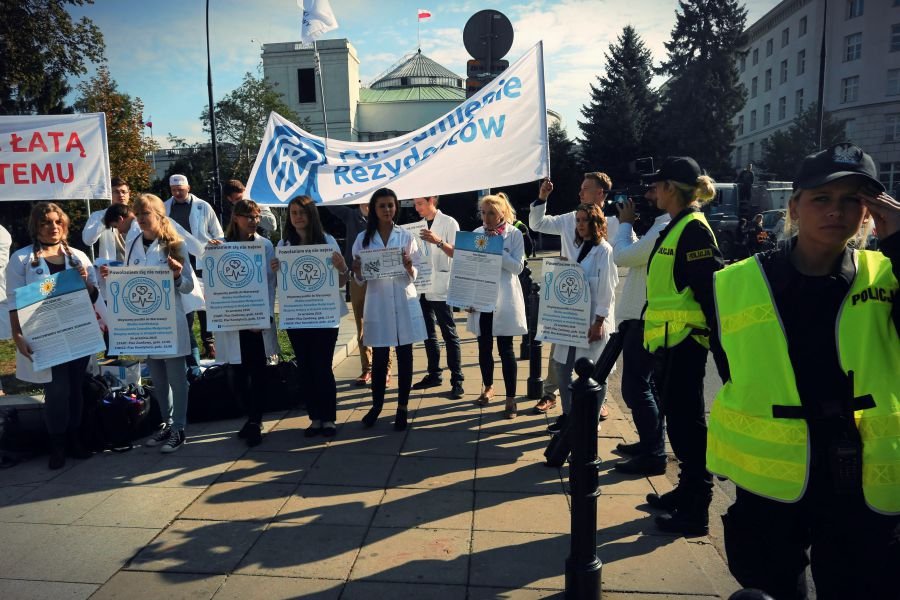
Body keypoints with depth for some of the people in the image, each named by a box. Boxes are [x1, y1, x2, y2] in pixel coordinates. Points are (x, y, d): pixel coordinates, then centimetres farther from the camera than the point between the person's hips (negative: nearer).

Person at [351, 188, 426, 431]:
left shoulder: (406, 236, 4)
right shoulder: (363, 238, 4)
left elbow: (414, 276, 2)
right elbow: (359, 279, 5)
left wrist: (408, 266, -19)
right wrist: (357, 271, -17)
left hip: (404, 303, 0)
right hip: (378, 303, 0)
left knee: (405, 356, 5)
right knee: (379, 358, 5)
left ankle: (402, 407, 17)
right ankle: (377, 404, 23)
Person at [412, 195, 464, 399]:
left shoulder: (449, 223, -4)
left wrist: (439, 242, -25)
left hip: (440, 287, -6)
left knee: (449, 334, -3)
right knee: (428, 333, 12)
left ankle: (456, 380, 1)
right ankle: (434, 374, 23)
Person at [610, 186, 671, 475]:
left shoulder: (664, 229, -19)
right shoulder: (662, 226, 14)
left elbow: (622, 256, -19)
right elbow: (634, 254, 18)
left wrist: (625, 223, -4)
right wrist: (628, 225, 11)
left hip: (645, 320, -11)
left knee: (635, 387, -6)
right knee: (645, 384, 18)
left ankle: (653, 455, 3)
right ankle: (650, 443, 30)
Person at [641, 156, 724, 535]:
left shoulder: (693, 228, -14)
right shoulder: (675, 228, 15)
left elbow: (711, 287, -20)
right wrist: (653, 331, 20)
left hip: (684, 340, -10)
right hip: (668, 339, 10)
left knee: (686, 421, -1)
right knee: (678, 418, 18)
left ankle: (696, 511, 11)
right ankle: (687, 491, 33)